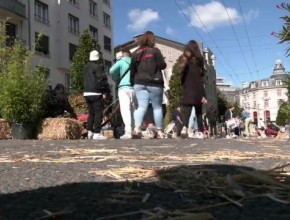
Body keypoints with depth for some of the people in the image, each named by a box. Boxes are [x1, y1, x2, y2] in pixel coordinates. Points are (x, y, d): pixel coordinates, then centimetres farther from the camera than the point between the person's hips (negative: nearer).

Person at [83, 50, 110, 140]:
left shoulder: (86, 67, 17)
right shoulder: (98, 66, -9)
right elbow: (101, 79, -14)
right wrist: (106, 90, -7)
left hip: (86, 93, 8)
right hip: (95, 93, -8)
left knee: (91, 113, 14)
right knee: (98, 112, -6)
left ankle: (90, 132, 15)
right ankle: (97, 133, -10)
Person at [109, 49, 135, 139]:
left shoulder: (121, 62, 4)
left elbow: (112, 71, -10)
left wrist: (117, 79, 6)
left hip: (124, 87, -4)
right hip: (134, 87, 4)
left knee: (125, 110, -11)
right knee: (133, 110, 12)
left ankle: (128, 132, -21)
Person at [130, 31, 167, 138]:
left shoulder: (136, 53, 11)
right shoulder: (155, 51, -3)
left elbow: (132, 70, 13)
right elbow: (162, 65, -6)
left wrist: (133, 82, 21)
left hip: (139, 83, 3)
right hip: (154, 83, -3)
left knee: (142, 106, -3)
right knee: (157, 107, 7)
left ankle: (137, 127, -25)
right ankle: (160, 131, 10)